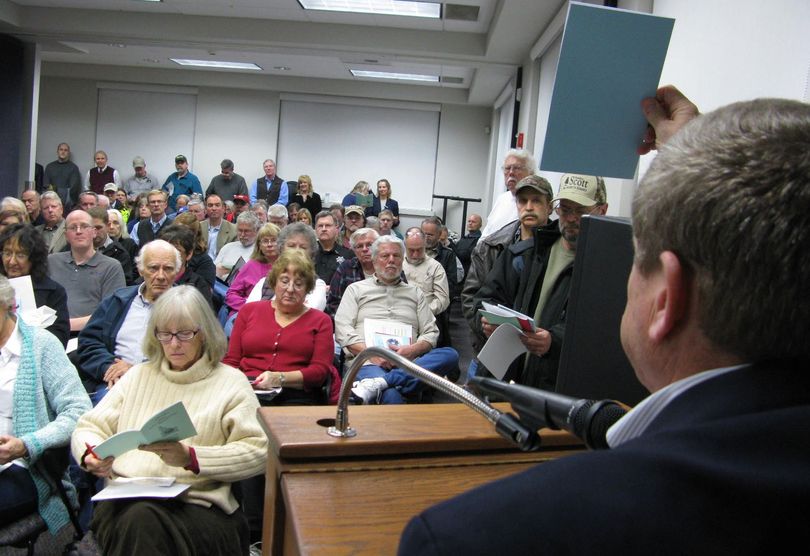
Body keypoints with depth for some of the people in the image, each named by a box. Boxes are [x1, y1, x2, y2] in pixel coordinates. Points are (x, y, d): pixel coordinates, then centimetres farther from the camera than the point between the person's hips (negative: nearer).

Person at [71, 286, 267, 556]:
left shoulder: (231, 382, 8)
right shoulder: (138, 375, 23)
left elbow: (257, 451, -3)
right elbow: (89, 427, 21)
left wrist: (191, 458, -15)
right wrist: (91, 453, -3)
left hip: (197, 503, -2)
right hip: (124, 500, 3)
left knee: (143, 520, -33)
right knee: (135, 519, -33)